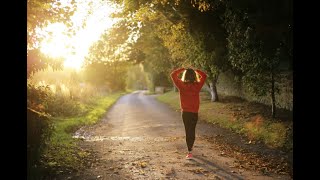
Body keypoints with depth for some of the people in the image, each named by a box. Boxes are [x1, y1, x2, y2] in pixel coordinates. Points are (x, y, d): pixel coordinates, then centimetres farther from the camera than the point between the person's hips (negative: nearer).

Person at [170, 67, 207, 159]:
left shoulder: (181, 85, -10)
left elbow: (173, 74, 2)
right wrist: (195, 70, 9)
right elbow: (204, 76, 10)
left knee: (188, 131, 4)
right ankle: (190, 149, 28)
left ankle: (190, 152, -2)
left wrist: (182, 69, 6)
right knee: (192, 130, 15)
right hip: (194, 112, 1)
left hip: (185, 112, -1)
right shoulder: (197, 85, -7)